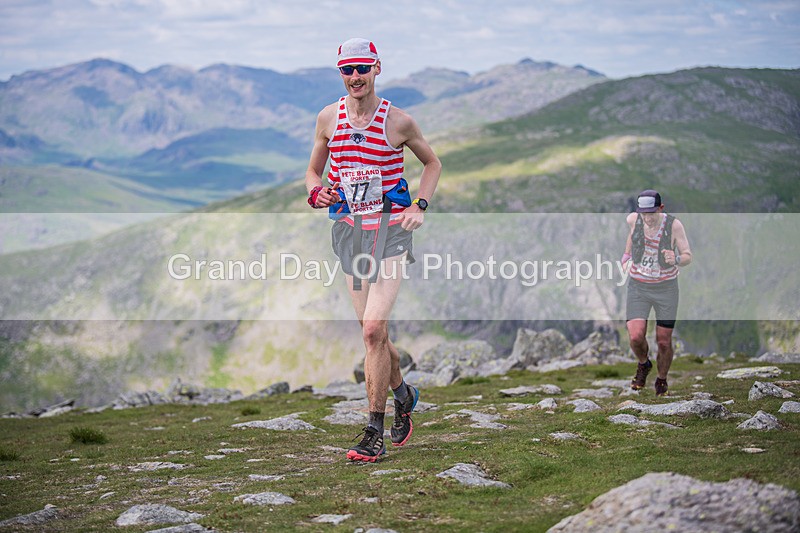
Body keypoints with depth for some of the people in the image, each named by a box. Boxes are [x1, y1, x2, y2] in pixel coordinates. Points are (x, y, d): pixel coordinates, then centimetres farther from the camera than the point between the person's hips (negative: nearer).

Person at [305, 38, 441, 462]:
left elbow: (432, 163, 12)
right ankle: (403, 395, 38)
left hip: (390, 229, -4)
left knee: (373, 329, -15)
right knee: (372, 332, 10)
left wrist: (419, 206, -2)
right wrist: (317, 193, -7)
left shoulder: (398, 121, -4)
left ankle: (374, 434, -9)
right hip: (348, 230, 4)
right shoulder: (328, 118, 4)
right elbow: (313, 172, 16)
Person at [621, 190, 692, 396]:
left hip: (666, 288, -1)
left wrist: (676, 260, -41)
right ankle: (644, 364, 21)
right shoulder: (634, 219, -14)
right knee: (636, 338, -14)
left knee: (663, 342, 3)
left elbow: (687, 257, -17)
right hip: (638, 288, 1)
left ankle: (662, 380, 32)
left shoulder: (674, 225, -19)